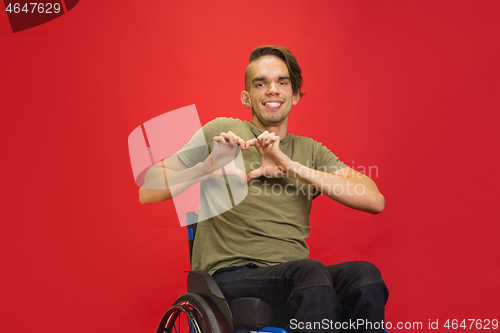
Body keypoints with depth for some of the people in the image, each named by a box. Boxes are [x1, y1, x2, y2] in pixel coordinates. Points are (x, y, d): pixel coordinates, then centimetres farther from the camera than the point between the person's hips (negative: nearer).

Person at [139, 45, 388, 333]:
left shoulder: (310, 150, 18)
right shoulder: (222, 131, 10)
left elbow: (376, 201, 1)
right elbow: (148, 192, 4)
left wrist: (291, 167, -8)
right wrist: (209, 167, -13)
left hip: (293, 275, 4)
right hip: (230, 275, -3)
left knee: (365, 274, -28)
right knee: (310, 271, -35)